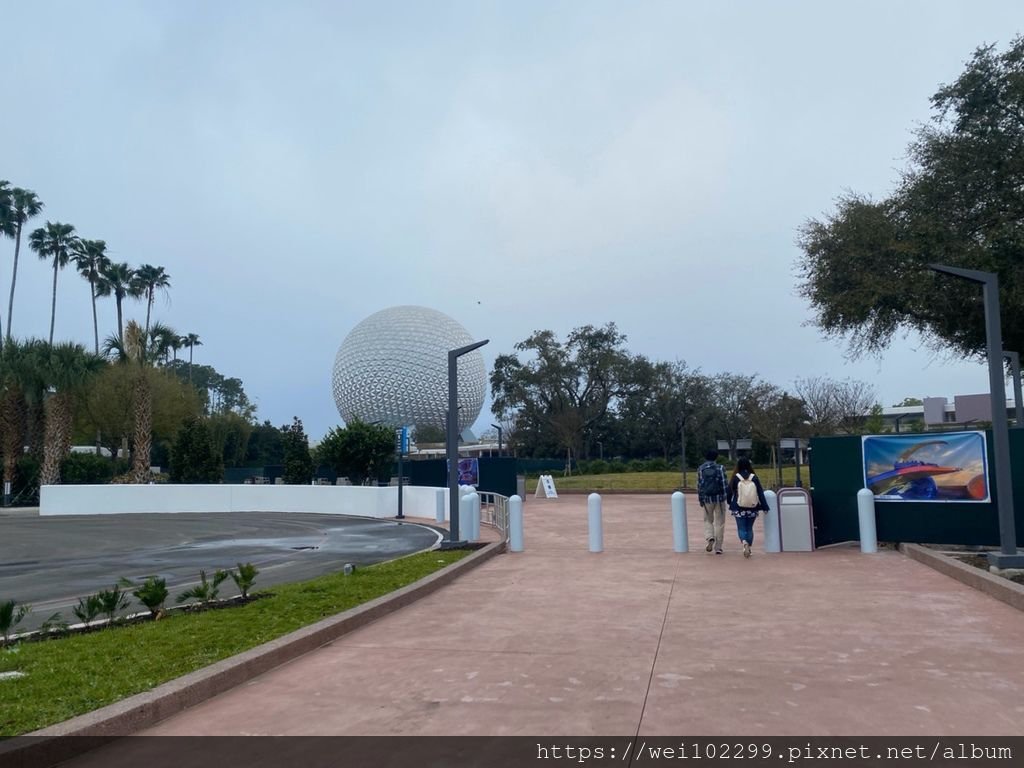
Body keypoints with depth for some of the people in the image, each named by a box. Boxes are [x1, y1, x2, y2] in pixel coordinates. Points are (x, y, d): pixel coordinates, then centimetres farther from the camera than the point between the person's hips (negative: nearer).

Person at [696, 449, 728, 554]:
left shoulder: (700, 469, 0)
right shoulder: (720, 468, -5)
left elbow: (699, 485, 1)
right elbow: (724, 484, -7)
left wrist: (700, 499, 7)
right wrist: (726, 496, 1)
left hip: (707, 498, 1)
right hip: (719, 498, -1)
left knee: (708, 520, 17)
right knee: (719, 522, 8)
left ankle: (710, 538, -10)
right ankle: (718, 547, 8)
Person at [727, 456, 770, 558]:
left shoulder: (735, 478, -7)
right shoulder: (754, 478, -4)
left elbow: (730, 492, 1)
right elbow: (760, 493, -2)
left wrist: (730, 503, 19)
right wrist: (765, 507, 3)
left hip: (739, 508, -2)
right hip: (752, 508, 2)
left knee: (741, 528, 3)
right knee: (749, 528, 15)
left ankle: (744, 542, -25)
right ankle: (748, 548, 18)